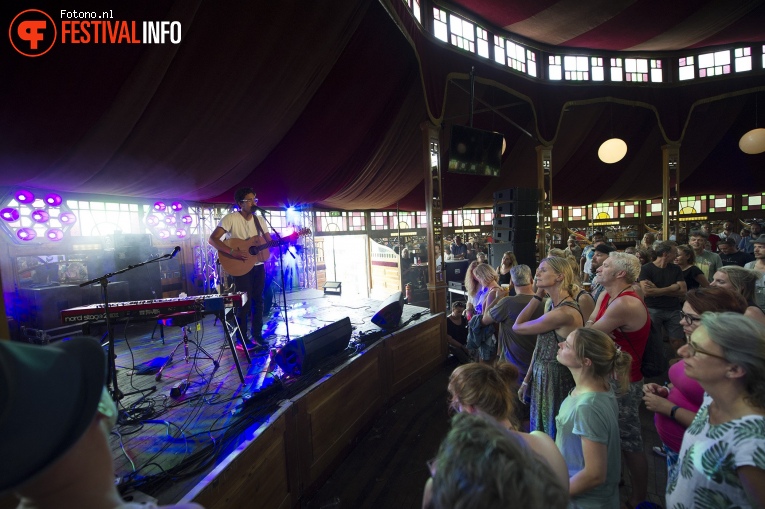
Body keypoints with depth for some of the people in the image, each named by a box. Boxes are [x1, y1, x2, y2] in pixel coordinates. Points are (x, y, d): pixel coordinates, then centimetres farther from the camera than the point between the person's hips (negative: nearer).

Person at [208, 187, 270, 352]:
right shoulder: (231, 218, -11)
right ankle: (242, 340, 10)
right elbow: (212, 239, -18)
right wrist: (233, 252, -29)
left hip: (258, 265, 6)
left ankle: (257, 335, 22)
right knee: (245, 302, -4)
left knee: (258, 300, 9)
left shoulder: (259, 220, 7)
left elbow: (270, 242, 9)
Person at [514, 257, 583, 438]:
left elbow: (517, 326, -16)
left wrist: (538, 295, -12)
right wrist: (527, 379, 13)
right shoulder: (553, 305, 4)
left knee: (550, 436, 12)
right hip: (541, 378, 8)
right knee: (540, 435, 22)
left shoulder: (564, 312, -25)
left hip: (555, 382, -8)